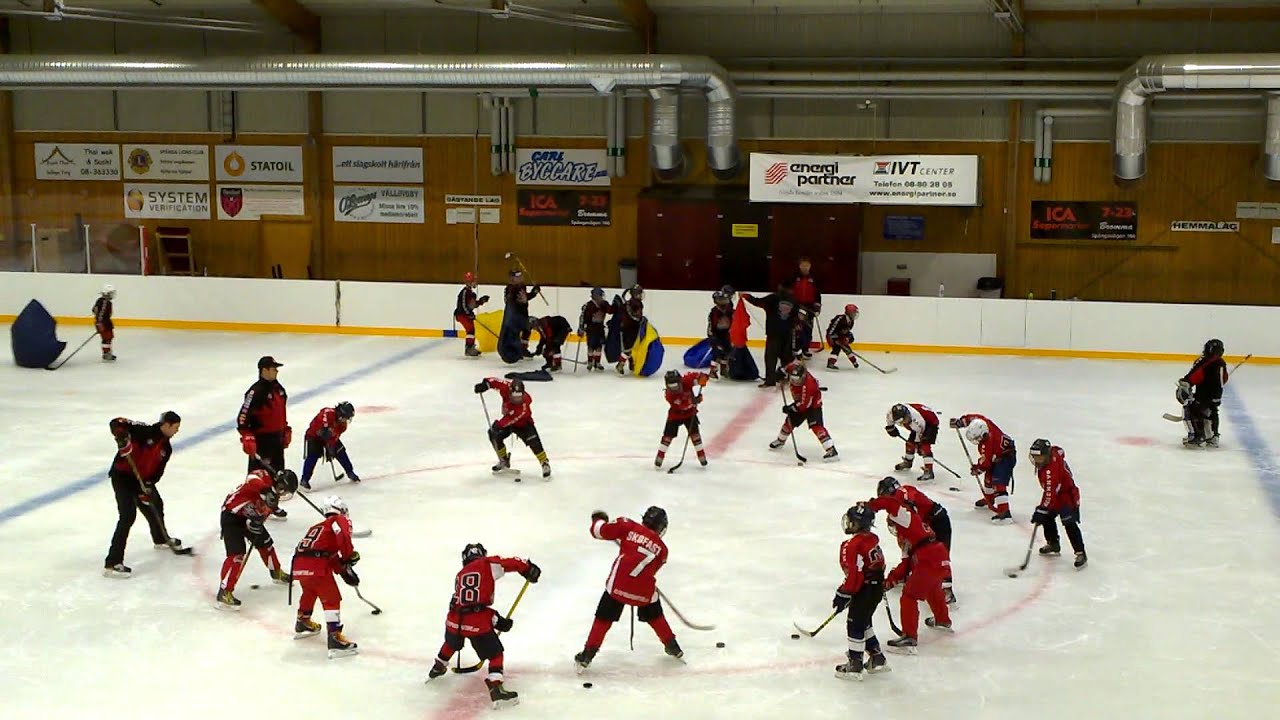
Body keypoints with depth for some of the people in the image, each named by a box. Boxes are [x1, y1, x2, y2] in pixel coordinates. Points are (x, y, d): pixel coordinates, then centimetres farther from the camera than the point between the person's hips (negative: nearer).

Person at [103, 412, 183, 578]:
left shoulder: (166, 448, 4)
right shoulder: (144, 431, -18)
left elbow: (158, 471, 3)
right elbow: (116, 423, -21)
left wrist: (149, 485, -13)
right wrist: (122, 437, -38)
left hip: (143, 479, 9)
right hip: (122, 475, -9)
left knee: (155, 506, 25)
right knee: (128, 516, -19)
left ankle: (161, 539, 56)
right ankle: (112, 563, -20)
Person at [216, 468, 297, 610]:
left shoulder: (274, 497, 4)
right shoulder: (264, 477, -21)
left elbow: (262, 513, 0)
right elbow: (252, 480, -44)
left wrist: (257, 522, -20)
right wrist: (267, 491, -58)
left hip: (248, 517, 9)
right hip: (231, 515, -9)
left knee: (266, 543, 20)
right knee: (237, 554, -17)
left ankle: (276, 573, 43)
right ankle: (224, 593, -16)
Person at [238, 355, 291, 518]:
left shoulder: (278, 388, 8)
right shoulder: (256, 391, -19)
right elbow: (243, 416, -22)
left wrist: (286, 431, 22)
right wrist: (247, 438, -28)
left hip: (277, 438, 9)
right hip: (260, 439, -8)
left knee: (277, 472, 16)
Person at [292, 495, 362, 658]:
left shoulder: (317, 527, 33)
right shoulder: (339, 520, 10)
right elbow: (343, 536, -15)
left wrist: (345, 571, 32)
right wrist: (349, 556, -7)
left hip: (298, 565, 8)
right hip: (316, 566, -8)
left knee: (310, 590, 35)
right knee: (332, 599, -4)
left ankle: (302, 622, 52)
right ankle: (335, 638, -15)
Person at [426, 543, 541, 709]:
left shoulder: (460, 575, 23)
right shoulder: (487, 564, 5)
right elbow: (511, 564, -6)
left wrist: (497, 620, 20)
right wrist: (529, 569, 11)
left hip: (454, 620, 6)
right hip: (477, 623, -6)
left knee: (452, 643, 37)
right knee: (495, 654, 9)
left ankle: (438, 668, 57)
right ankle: (496, 690, -5)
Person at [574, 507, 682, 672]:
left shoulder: (629, 526, 6)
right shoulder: (661, 548, 15)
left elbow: (599, 531, 4)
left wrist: (599, 519, 25)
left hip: (618, 584, -2)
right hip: (645, 590, 2)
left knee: (604, 618, 10)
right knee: (654, 615, 28)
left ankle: (587, 655, 8)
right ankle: (672, 647, 36)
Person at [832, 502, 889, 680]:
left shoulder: (853, 545, -23)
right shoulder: (872, 539, 6)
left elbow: (854, 574, -24)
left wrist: (843, 595, -16)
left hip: (865, 591, -10)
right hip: (877, 587, 10)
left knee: (855, 624, 1)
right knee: (864, 622, 22)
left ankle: (855, 665, 6)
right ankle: (877, 659, 29)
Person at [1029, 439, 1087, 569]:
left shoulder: (1050, 471, -35)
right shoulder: (1053, 452, -10)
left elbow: (1050, 494, -36)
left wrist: (1041, 511, -34)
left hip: (1067, 496, -10)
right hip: (1056, 494, 10)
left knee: (1069, 524, -18)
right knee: (1047, 517, 16)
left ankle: (1081, 554, -17)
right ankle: (1053, 545, 32)